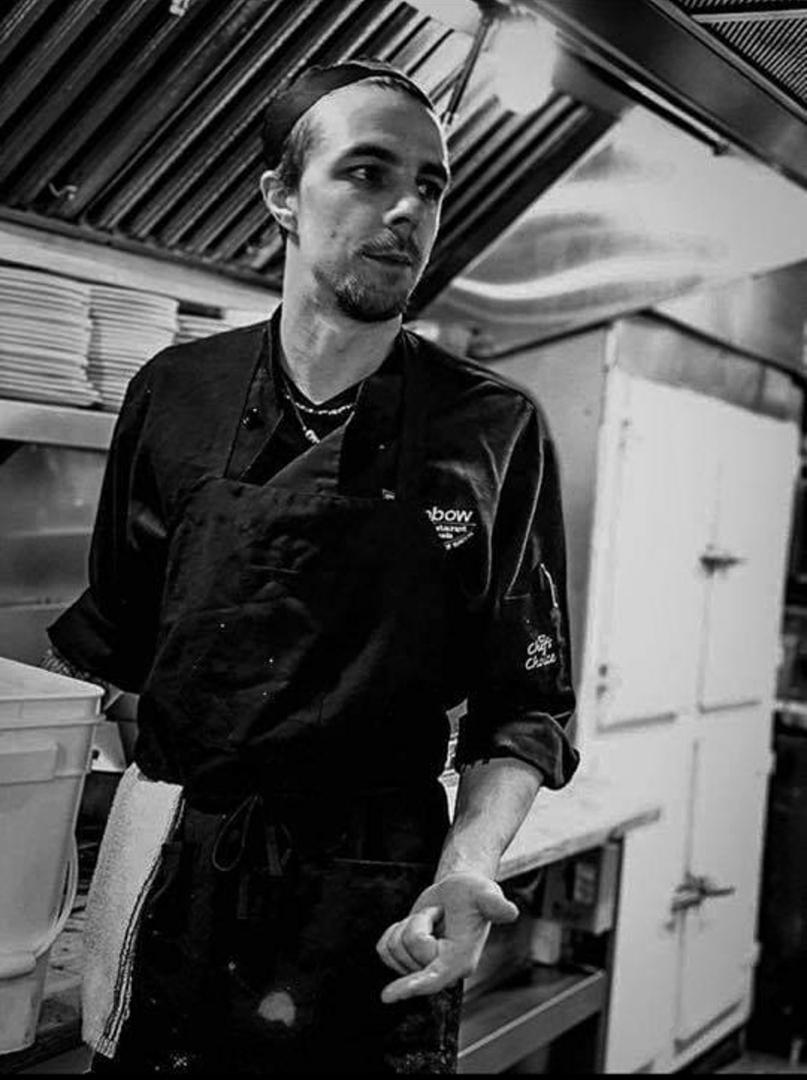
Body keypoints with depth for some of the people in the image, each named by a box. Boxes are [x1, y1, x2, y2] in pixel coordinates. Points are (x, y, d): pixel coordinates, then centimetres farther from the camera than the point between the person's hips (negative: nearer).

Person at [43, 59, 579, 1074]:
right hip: (160, 871, 2)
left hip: (372, 908, -2)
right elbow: (110, 641, 10)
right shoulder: (175, 392, 0)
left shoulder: (495, 430, -6)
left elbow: (524, 705, -2)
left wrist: (466, 870, -17)